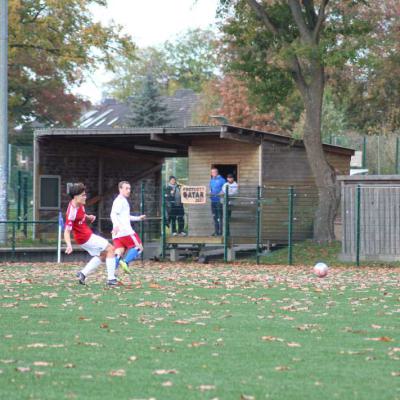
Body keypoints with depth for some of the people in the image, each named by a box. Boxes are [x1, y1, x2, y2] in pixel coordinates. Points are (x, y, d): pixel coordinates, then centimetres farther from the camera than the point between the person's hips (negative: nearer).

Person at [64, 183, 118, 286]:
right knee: (110, 249, -5)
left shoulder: (79, 205, 0)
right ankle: (111, 279, -4)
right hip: (85, 238, -10)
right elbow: (67, 231, -28)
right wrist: (69, 245, -42)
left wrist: (88, 217, 3)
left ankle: (83, 274, 18)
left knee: (102, 255, 21)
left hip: (88, 234, 10)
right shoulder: (72, 212, -27)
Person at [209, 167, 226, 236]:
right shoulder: (211, 180, 15)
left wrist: (218, 194, -19)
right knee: (214, 217, 9)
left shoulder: (221, 180, -5)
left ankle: (220, 231, -2)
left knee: (220, 217, -5)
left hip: (219, 201, -6)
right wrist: (210, 193, 4)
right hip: (213, 200, 7)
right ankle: (216, 231, 15)